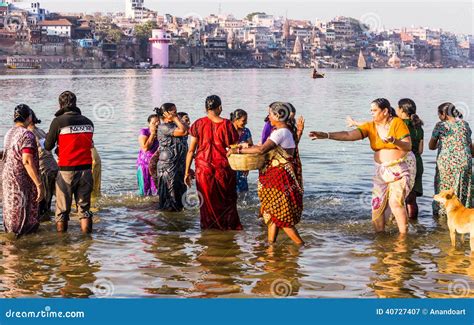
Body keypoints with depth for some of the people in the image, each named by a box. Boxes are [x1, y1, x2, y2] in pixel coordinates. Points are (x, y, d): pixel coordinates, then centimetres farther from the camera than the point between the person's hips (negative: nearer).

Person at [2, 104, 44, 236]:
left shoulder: (9, 134, 10)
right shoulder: (27, 135, -15)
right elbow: (27, 161, -24)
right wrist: (39, 185, -24)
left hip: (7, 179, 8)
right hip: (23, 182, -8)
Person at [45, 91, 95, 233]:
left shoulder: (58, 121, -8)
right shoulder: (88, 122, 6)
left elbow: (48, 147, -3)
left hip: (67, 170, -3)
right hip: (86, 169, 3)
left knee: (62, 208, 8)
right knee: (84, 206, 11)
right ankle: (86, 232, 7)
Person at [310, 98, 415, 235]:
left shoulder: (397, 123, -12)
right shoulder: (370, 126, -2)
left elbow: (408, 146, -15)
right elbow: (349, 135, -13)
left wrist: (394, 141, -34)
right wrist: (327, 135, -25)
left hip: (402, 167, -5)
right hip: (382, 169, 5)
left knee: (396, 202, -16)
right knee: (377, 204, 1)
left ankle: (403, 236, -5)